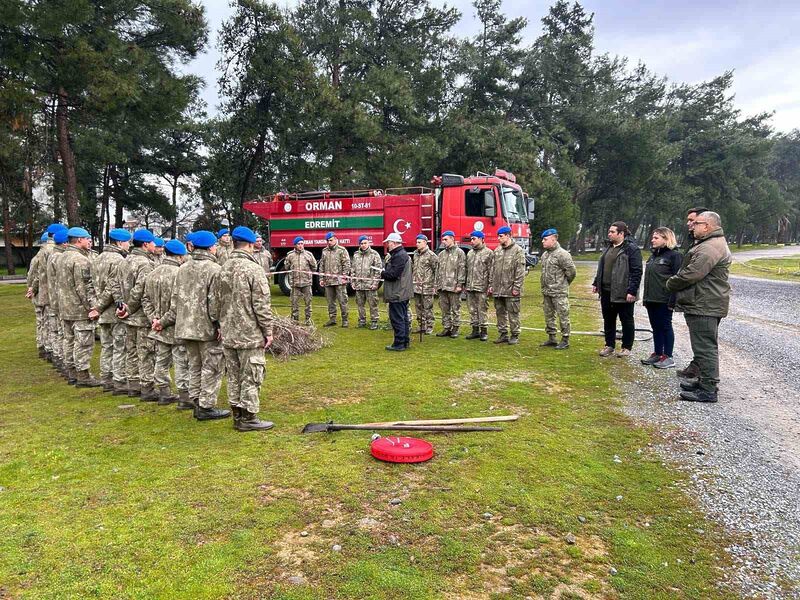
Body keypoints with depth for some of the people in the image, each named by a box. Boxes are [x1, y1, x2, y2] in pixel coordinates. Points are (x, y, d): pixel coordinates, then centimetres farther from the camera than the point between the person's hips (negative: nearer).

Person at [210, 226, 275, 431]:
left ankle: (238, 416, 23)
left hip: (228, 335, 7)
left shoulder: (223, 270, 7)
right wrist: (268, 331, -6)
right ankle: (248, 417, 8)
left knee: (234, 376, 14)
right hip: (250, 335, -7)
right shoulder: (254, 270, -14)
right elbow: (262, 306, -15)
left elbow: (215, 304, 13)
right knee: (250, 377, 2)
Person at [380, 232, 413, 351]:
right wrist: (388, 262, 2)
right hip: (403, 293, 11)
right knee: (403, 318, 16)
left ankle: (399, 344, 0)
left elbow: (393, 274, -24)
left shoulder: (399, 256, -18)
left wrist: (382, 273, -8)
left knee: (397, 319, -5)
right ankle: (405, 341, 25)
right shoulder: (402, 254, 17)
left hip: (397, 294, -11)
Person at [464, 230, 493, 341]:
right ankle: (475, 330, 18)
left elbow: (491, 271, -8)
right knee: (472, 310, 10)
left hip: (482, 287, -6)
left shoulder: (488, 253, -4)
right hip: (470, 287, 6)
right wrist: (465, 284, 15)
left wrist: (490, 285, -14)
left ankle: (484, 331, 6)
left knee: (482, 310, -2)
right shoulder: (469, 253, 15)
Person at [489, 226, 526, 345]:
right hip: (497, 289, 6)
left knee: (513, 313, 1)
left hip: (511, 290, -6)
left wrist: (517, 287, -14)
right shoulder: (497, 250, 12)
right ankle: (503, 334, 22)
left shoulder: (518, 250, -7)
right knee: (500, 312, 12)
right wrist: (491, 285, 10)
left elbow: (520, 271, -10)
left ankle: (515, 336, 10)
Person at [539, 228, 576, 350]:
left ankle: (565, 340, 6)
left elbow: (571, 271, -14)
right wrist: (543, 289, 17)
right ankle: (551, 339, 24)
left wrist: (564, 283, 0)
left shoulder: (562, 254, -14)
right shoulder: (544, 255, 13)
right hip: (546, 292, 9)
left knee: (563, 316, -1)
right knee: (548, 316, 14)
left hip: (559, 293, -9)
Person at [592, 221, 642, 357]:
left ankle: (627, 347, 17)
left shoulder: (631, 249, -12)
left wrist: (632, 291, -20)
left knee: (626, 321, 6)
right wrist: (596, 283, 17)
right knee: (608, 320, 14)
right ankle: (609, 345, 25)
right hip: (606, 291, 8)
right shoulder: (608, 247, 14)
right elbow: (601, 268, 21)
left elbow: (637, 272, -16)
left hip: (623, 293, -8)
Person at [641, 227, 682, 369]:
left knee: (665, 327, 0)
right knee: (655, 327, 13)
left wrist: (672, 300, -20)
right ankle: (657, 354, 22)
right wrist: (645, 297, 16)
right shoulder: (653, 255, 15)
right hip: (651, 299, 8)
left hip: (664, 300, -8)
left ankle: (668, 357, 8)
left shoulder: (674, 255, -10)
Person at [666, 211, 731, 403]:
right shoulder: (713, 244, 19)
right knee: (706, 346, 19)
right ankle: (704, 380, 30)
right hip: (704, 304, 11)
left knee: (705, 347, -6)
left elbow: (691, 274, -25)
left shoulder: (710, 248, -21)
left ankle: (708, 390, -1)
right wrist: (675, 283, 10)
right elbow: (692, 271, 22)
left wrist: (670, 283, -8)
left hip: (704, 306, -11)